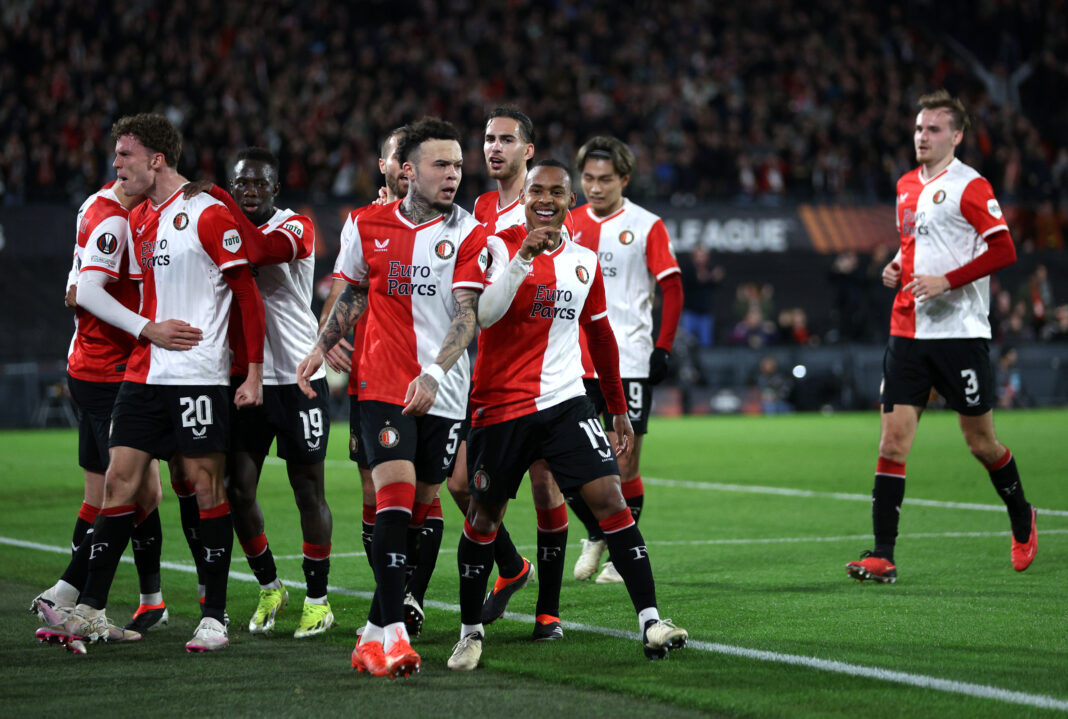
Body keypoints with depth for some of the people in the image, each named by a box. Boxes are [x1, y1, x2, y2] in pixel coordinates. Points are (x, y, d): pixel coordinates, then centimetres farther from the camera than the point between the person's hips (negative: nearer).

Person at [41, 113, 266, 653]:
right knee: (120, 481, 1)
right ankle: (90, 609, 3)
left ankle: (215, 617, 4)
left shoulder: (208, 215, -8)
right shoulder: (137, 219, 15)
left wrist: (253, 374, -10)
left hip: (198, 375, -7)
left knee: (205, 487, -2)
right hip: (143, 375, 7)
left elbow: (248, 297, -8)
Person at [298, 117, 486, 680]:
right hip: (383, 385, 0)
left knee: (420, 508, 4)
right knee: (394, 496, -16)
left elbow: (466, 315, -11)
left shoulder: (468, 234, -2)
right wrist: (319, 349, 12)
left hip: (444, 396, 0)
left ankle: (375, 633, 16)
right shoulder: (369, 225, 5)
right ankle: (393, 632, -17)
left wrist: (434, 372, -25)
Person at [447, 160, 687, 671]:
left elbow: (600, 337, 20)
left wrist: (619, 410, 23)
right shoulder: (498, 246, -6)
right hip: (499, 407, -3)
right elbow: (482, 316, -21)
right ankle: (470, 631, 24)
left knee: (609, 498, -12)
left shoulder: (585, 262, 9)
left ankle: (650, 620, -13)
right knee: (482, 519, 7)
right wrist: (521, 260, -31)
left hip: (564, 402, 3)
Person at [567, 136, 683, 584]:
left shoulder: (645, 226, -1)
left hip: (630, 363, -3)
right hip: (575, 364, 3)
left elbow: (673, 289, 0)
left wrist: (663, 348, -6)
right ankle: (595, 535, 25)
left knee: (624, 466, -2)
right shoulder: (569, 224, 10)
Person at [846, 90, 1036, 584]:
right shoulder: (906, 186, 14)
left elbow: (1003, 250, -13)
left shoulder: (970, 186, -7)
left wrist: (946, 281, -19)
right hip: (908, 333, 5)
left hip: (960, 333, -5)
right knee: (893, 440, -5)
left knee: (980, 442, 5)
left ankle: (1021, 520, 32)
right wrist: (896, 267, 7)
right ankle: (882, 555, -6)